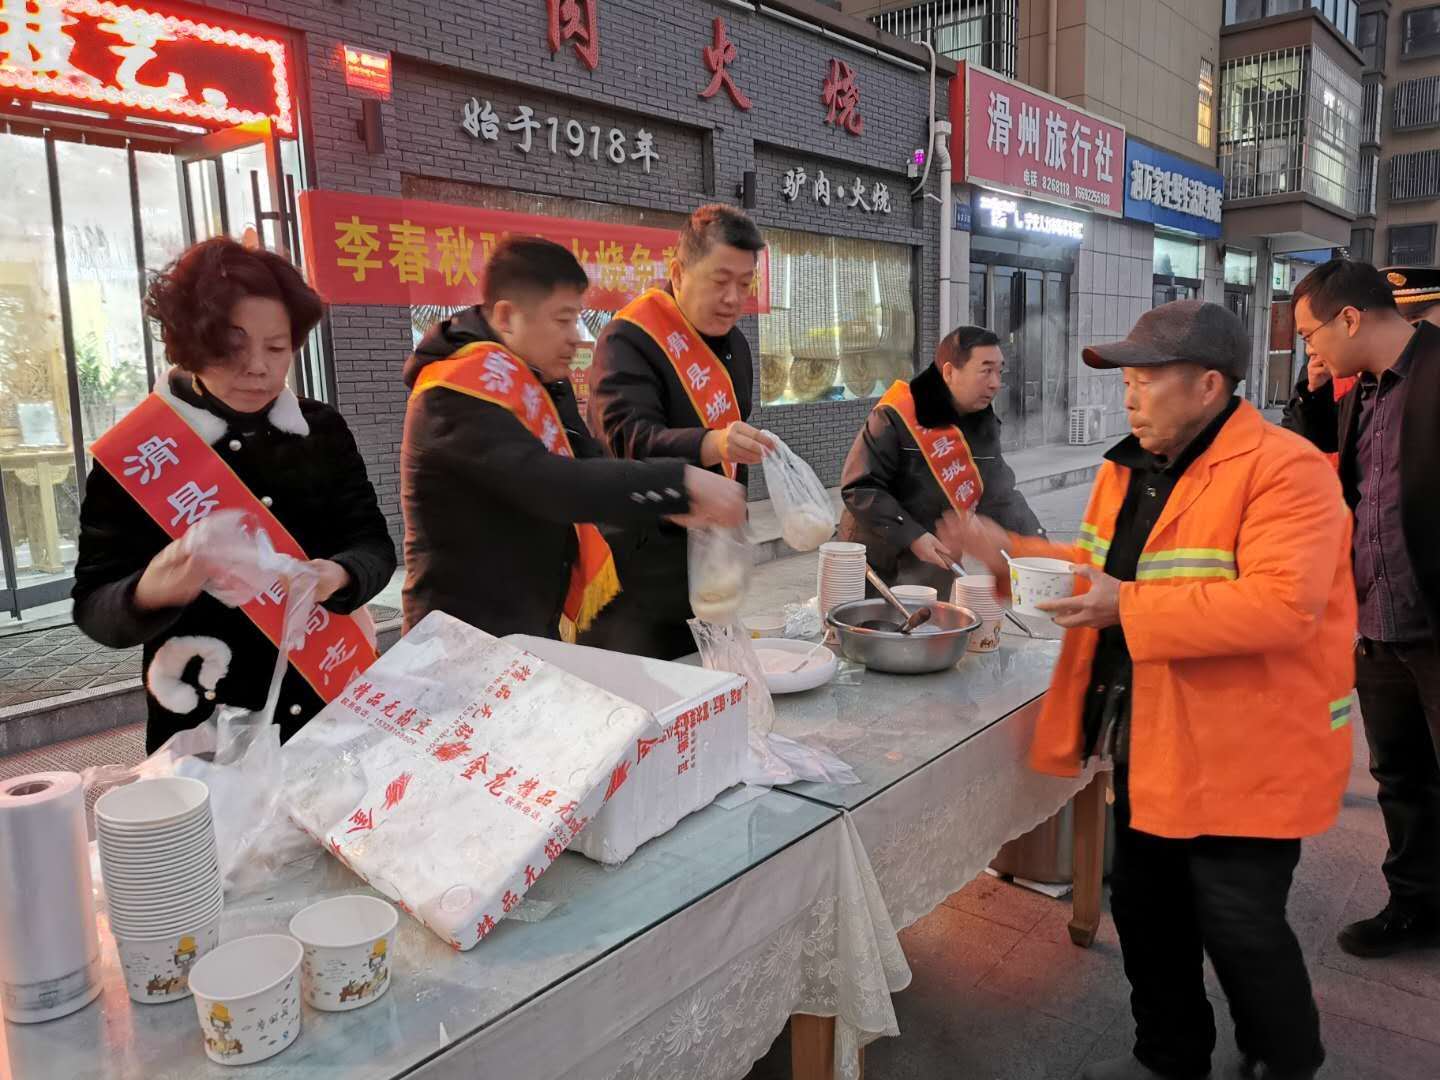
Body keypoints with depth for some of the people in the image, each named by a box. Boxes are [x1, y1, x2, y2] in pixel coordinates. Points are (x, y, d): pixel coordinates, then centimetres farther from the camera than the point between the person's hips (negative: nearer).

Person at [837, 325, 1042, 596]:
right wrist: (911, 536, -24)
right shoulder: (896, 417, -20)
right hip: (877, 566, -6)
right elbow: (859, 487, -19)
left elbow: (1000, 496, 4)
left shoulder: (984, 424, 2)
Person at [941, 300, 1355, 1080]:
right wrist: (1010, 553, 2)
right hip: (1145, 743, 8)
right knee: (1146, 910, 19)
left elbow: (1283, 604, -30)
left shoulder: (1285, 469, -19)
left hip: (1242, 754, -8)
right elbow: (1105, 572, 16)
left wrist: (1130, 608, -31)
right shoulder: (1130, 469, 8)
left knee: (1239, 927, 4)